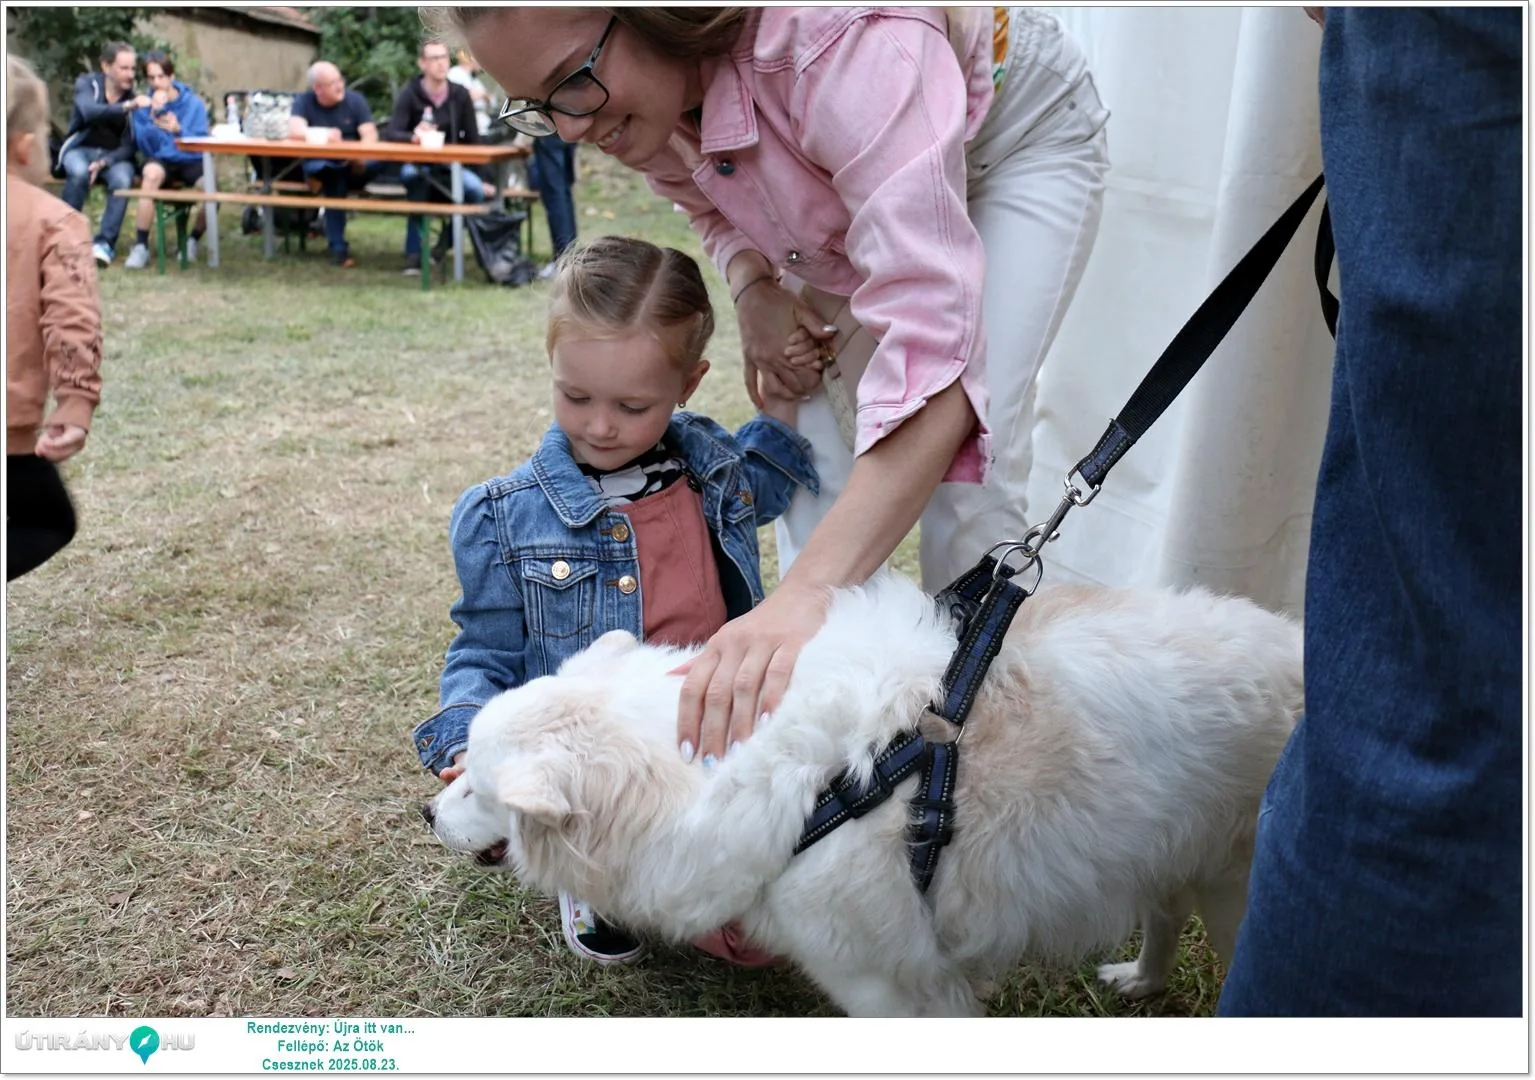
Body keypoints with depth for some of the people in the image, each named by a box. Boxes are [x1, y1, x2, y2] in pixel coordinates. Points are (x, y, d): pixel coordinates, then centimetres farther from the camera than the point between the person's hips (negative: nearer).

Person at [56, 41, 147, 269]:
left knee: (122, 179, -33)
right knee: (79, 172, -34)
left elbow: (129, 145, -5)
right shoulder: (87, 84, -6)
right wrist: (127, 107, -46)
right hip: (80, 149, -1)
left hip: (114, 155, 1)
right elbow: (90, 112, -29)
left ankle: (105, 243, -27)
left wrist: (104, 163, -23)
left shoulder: (135, 98, -3)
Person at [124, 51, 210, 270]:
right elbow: (145, 147, -7)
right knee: (152, 173, -37)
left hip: (191, 161, 0)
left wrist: (179, 130, -25)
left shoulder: (193, 103, -1)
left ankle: (193, 241, -2)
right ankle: (141, 246, -29)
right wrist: (153, 116, -21)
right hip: (161, 160, 0)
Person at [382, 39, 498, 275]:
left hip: (451, 167, 2)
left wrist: (483, 179, 1)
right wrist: (413, 136, -39)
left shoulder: (460, 95, 2)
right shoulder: (409, 94, -6)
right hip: (418, 164, -2)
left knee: (475, 189, -29)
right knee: (412, 174, -38)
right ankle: (414, 251, -31)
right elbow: (390, 134, -17)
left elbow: (472, 139, 6)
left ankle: (444, 243, -4)